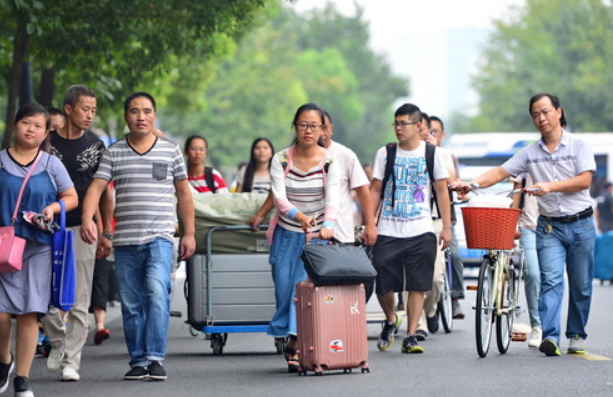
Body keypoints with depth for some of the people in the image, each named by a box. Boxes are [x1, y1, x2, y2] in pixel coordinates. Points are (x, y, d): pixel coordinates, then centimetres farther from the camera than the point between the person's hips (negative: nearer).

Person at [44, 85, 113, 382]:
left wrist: (106, 231, 6)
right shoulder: (47, 142, 2)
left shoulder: (96, 146, 6)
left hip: (82, 227, 1)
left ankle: (71, 361, 2)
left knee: (79, 301, -2)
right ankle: (57, 341, 24)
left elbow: (104, 191, 10)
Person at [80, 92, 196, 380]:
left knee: (157, 293, -20)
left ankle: (155, 357, -18)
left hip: (159, 237, -2)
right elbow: (96, 187, -3)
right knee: (131, 305, 5)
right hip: (125, 241, 2)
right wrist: (87, 219, -20)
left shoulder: (170, 150, 9)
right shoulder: (113, 153, 8)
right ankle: (138, 361, 13)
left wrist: (189, 233, 9)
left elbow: (183, 193, 13)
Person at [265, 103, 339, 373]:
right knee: (284, 287, 1)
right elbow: (279, 196, -15)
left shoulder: (329, 162, -5)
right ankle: (286, 335, 18)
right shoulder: (281, 160, -3)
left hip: (316, 235, -1)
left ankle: (295, 346, -11)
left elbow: (332, 199, -17)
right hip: (286, 235, 1)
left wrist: (327, 224, -37)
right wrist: (298, 215, -35)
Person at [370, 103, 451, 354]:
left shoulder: (431, 154, 5)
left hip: (421, 232, -1)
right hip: (388, 231, 1)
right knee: (382, 284, -2)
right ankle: (390, 320, 27)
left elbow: (442, 191, 7)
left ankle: (411, 336, 4)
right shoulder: (385, 153, 7)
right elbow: (375, 190, 8)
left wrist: (447, 227, 2)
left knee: (417, 286, -3)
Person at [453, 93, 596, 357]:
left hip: (581, 224, -1)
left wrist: (550, 186, -21)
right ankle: (550, 337, -25)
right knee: (551, 280, -14)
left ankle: (576, 336, 19)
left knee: (580, 286, 5)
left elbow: (585, 180, -11)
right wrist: (472, 183, -13)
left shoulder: (578, 147, 1)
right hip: (550, 226, 1)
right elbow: (501, 172, 3)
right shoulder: (530, 153, 8)